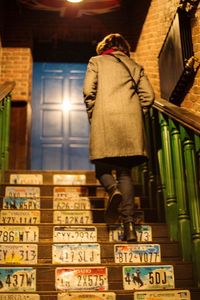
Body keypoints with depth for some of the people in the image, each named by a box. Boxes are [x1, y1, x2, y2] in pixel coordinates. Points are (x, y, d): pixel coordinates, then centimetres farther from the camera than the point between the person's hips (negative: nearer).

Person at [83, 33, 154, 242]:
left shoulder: (96, 62, 15)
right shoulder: (135, 66, 21)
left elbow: (89, 91, 1)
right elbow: (148, 95, 10)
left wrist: (92, 116, 10)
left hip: (105, 117, -2)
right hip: (131, 120, 2)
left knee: (102, 166, 9)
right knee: (125, 171, 4)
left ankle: (113, 189, -26)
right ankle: (129, 225, -7)